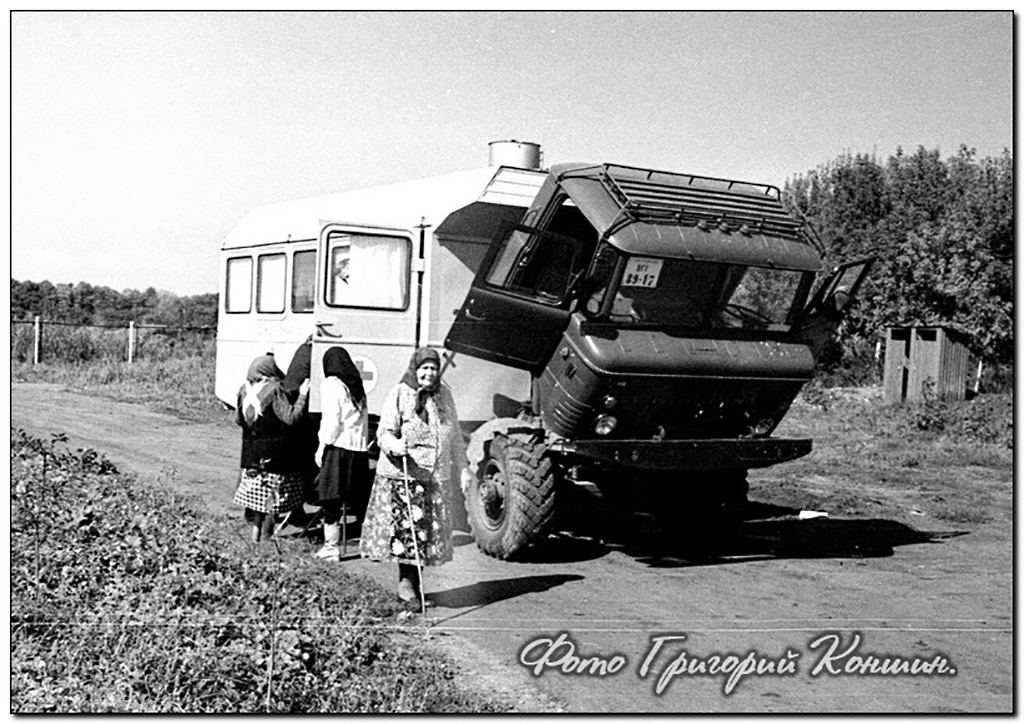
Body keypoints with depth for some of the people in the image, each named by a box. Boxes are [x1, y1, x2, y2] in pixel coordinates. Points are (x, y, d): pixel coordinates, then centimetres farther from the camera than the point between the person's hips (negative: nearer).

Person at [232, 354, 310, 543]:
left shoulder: (245, 391, 3)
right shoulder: (273, 391, -15)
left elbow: (238, 419, 13)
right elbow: (291, 417, -20)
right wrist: (302, 395, -13)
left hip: (251, 452, 6)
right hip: (274, 452, -6)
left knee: (255, 490, 18)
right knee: (274, 492, 4)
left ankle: (255, 530, 24)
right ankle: (266, 534, 6)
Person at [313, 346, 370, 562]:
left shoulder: (331, 383, -3)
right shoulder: (357, 386, 16)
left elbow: (330, 419, -10)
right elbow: (364, 420, 10)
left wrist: (322, 446, -4)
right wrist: (363, 443, 9)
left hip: (339, 447, -6)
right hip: (359, 449, 6)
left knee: (331, 499, -2)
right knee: (360, 500, 11)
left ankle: (331, 546, -2)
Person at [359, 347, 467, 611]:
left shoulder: (444, 394, 12)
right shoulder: (399, 394, -4)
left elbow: (454, 435, 21)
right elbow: (384, 432, -8)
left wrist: (463, 466, 22)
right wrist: (396, 445, -29)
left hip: (435, 476, 5)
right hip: (402, 474, -5)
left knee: (428, 531, 8)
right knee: (406, 528, -11)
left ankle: (411, 580, 19)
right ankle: (407, 581, -2)